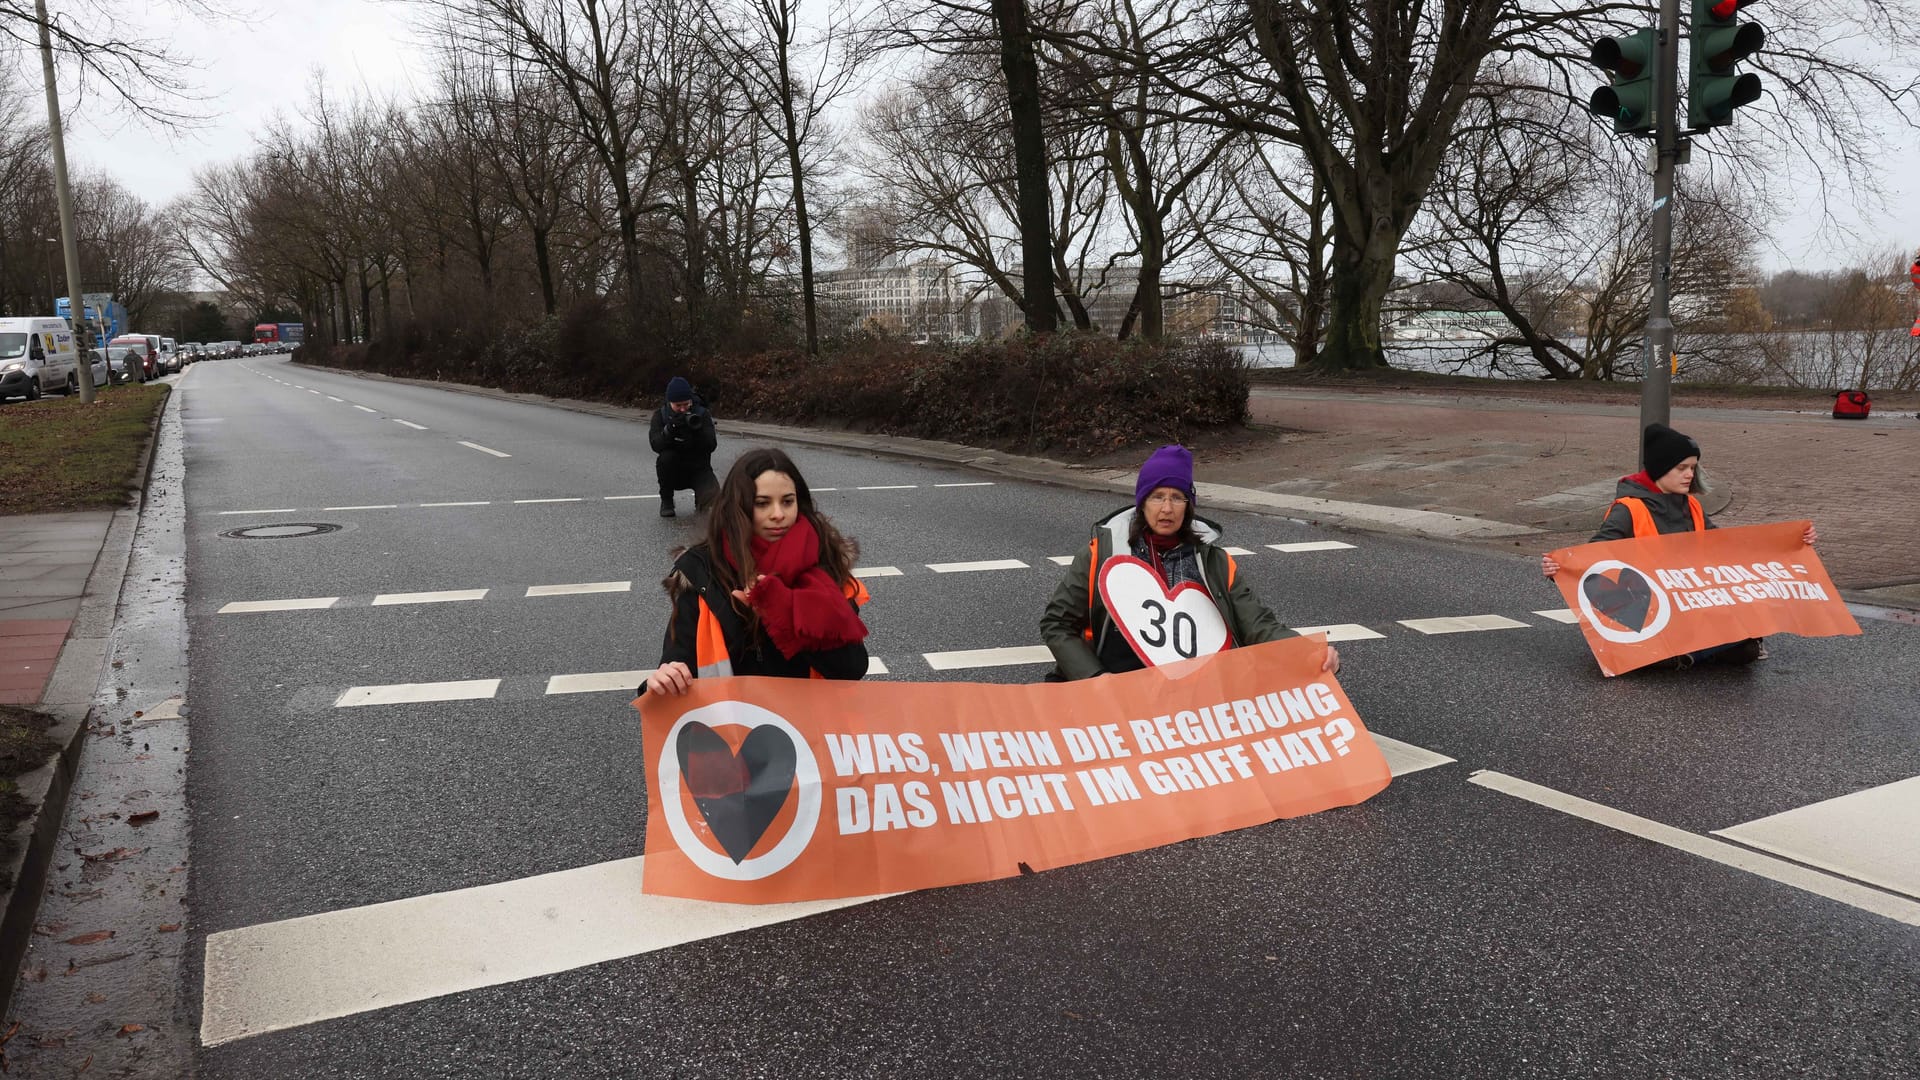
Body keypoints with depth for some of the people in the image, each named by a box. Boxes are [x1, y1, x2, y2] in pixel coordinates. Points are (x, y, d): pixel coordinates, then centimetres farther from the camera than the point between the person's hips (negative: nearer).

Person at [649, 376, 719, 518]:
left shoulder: (702, 414, -6)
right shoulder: (661, 415, -4)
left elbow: (711, 445, -15)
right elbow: (656, 445, -19)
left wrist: (698, 430, -32)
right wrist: (670, 429, -35)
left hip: (698, 469, -1)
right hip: (674, 472, 1)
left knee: (711, 497, -28)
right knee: (666, 457, -33)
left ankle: (699, 501, 13)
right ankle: (666, 501, -10)